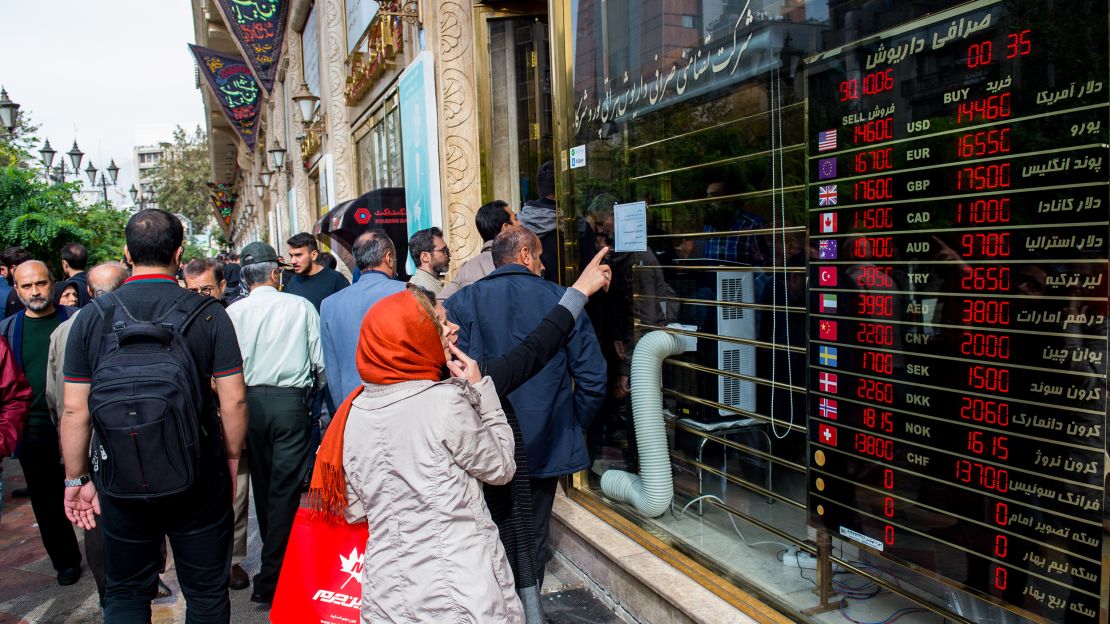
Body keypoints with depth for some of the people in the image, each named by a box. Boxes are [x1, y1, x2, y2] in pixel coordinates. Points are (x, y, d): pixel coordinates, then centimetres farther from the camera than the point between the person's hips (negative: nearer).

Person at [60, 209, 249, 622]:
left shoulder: (91, 318, -5)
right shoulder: (208, 314, -10)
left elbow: (74, 410, -2)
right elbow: (234, 400, -9)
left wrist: (77, 479, 9)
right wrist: (231, 459, 6)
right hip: (198, 477, -1)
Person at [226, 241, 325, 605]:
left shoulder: (233, 312, 0)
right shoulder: (301, 306, -2)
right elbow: (320, 361, 1)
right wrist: (315, 389, 20)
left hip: (249, 401, 3)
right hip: (290, 401, -2)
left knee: (263, 486, 17)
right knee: (285, 489, 1)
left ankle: (274, 561, 33)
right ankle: (271, 580, 3)